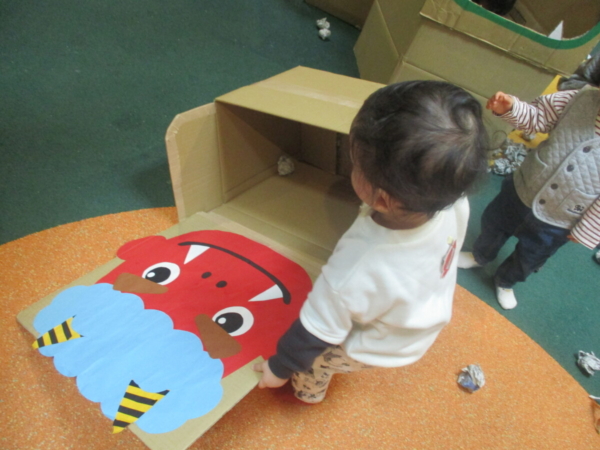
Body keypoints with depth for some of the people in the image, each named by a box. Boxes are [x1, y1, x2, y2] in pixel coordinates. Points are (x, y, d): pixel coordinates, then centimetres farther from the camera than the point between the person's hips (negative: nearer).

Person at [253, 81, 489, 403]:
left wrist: (279, 367, -11)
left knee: (312, 358, 23)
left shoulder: (354, 273, -47)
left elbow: (314, 336, -28)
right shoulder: (455, 203, -32)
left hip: (378, 348, -5)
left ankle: (308, 393, 57)